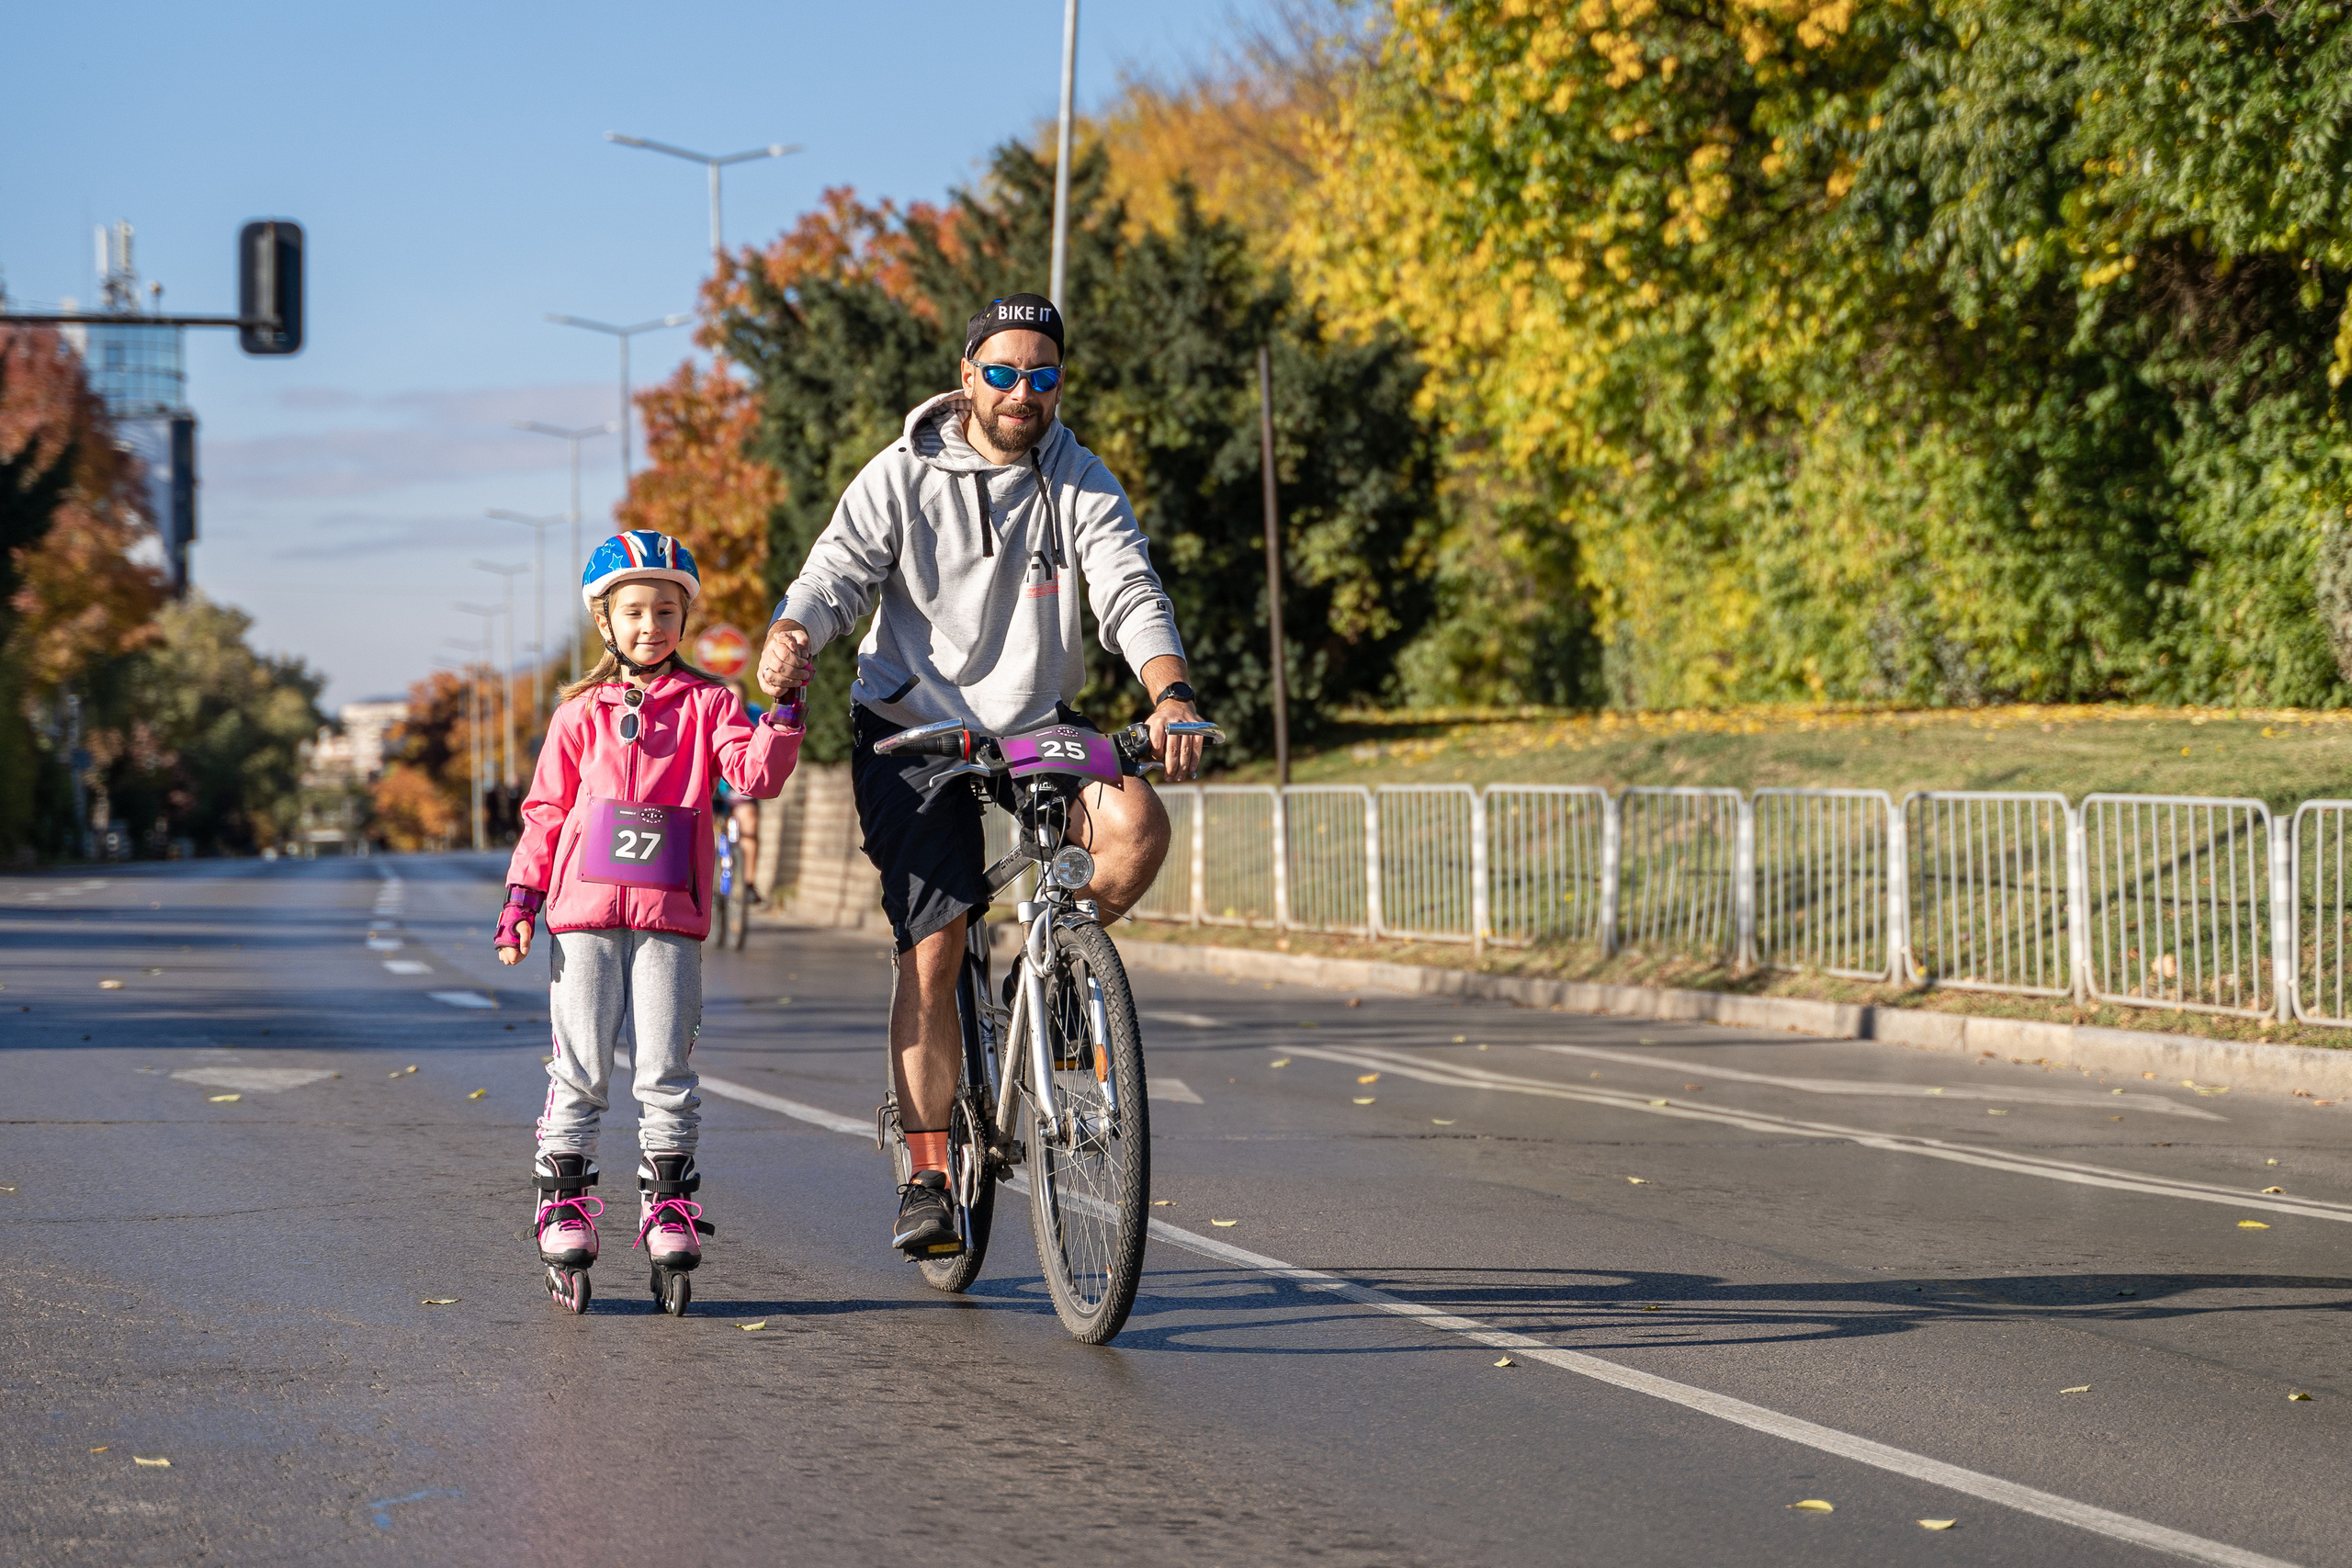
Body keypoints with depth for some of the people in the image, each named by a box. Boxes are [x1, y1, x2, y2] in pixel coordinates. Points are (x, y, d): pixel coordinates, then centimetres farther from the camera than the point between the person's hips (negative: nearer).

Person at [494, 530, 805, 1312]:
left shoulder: (705, 703, 6)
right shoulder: (581, 712, 9)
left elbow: (753, 774, -8)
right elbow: (546, 811, 11)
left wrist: (784, 713, -22)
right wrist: (520, 897, 4)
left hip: (670, 918, -1)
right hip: (586, 911, 1)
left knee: (665, 1072, 0)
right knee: (580, 1070, 1)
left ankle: (668, 1209, 8)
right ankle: (564, 1203, 9)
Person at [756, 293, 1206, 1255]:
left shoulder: (1080, 483, -1)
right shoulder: (902, 479, -5)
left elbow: (1130, 592, -12)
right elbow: (836, 573, -11)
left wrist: (1170, 693, -31)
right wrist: (792, 636, -35)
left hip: (1039, 723, 2)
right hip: (915, 730, -2)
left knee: (1137, 827, -27)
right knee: (932, 951, -11)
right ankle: (927, 1178, -1)